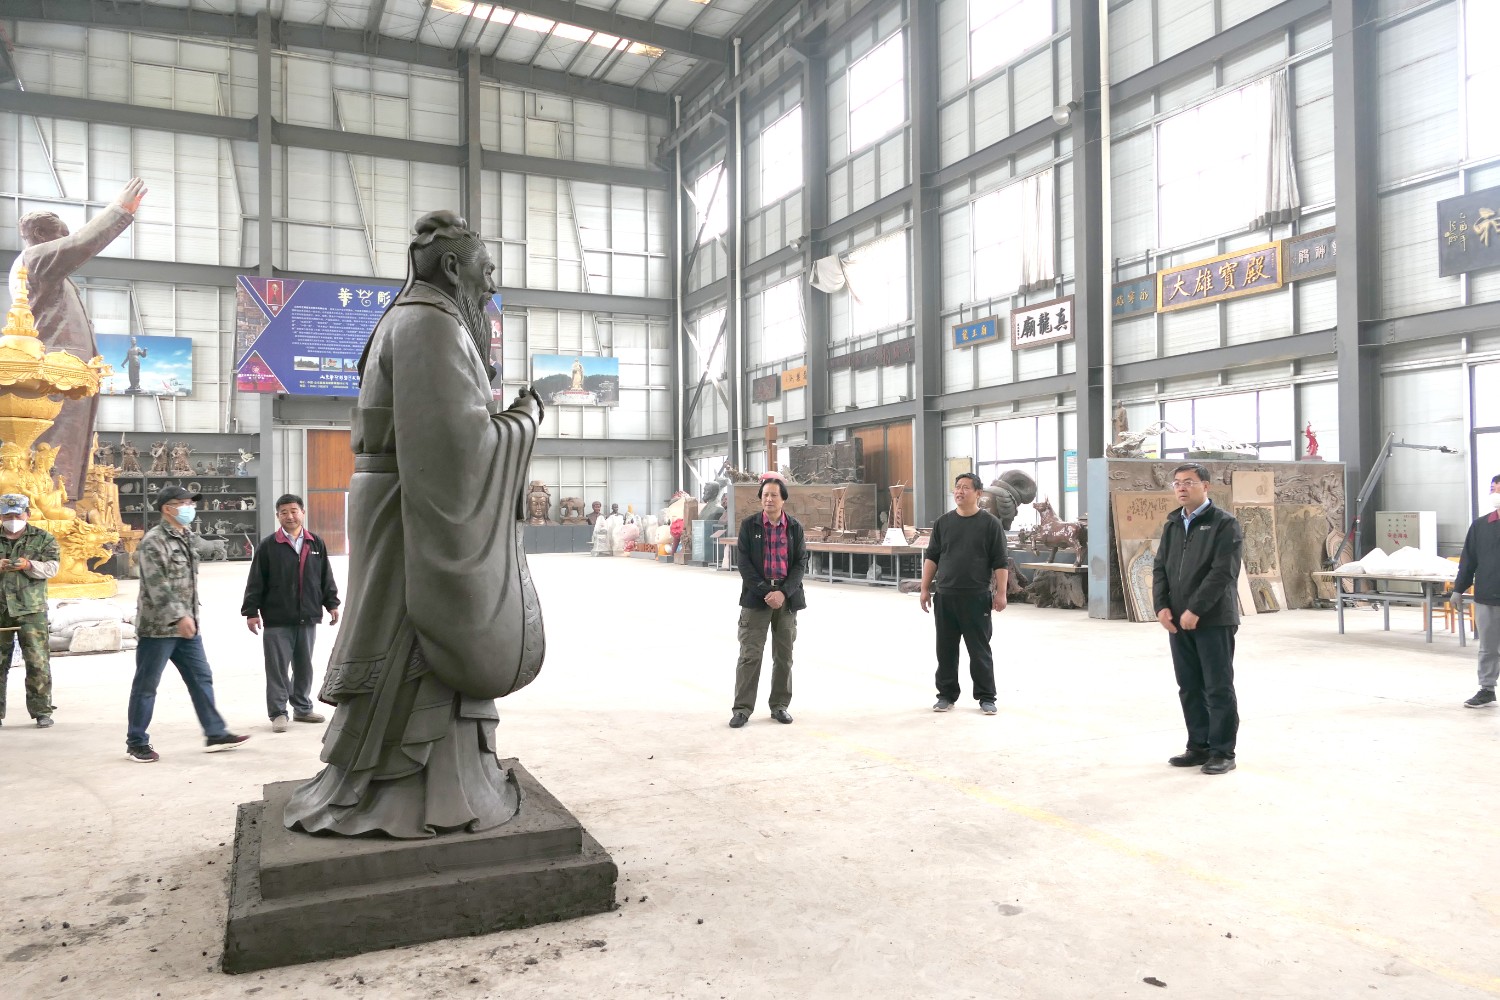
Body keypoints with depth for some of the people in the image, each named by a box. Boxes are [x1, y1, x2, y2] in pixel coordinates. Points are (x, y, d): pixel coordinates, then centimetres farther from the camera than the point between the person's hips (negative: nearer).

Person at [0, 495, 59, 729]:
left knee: (37, 661, -5)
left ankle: (42, 711, 2)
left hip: (31, 610, -2)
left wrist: (29, 565, -22)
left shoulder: (43, 539, 8)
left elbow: (51, 568, -3)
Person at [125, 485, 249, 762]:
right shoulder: (153, 541, -14)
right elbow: (157, 586, -22)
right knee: (146, 685, 3)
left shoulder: (185, 539, 14)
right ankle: (136, 744, 14)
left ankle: (216, 734, 15)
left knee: (201, 678, 9)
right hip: (157, 626, -9)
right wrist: (179, 616, -26)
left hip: (186, 625, 9)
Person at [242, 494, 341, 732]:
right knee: (277, 668, 0)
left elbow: (326, 578, 13)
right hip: (276, 619, -3)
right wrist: (251, 611, -5)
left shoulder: (316, 544, 7)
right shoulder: (268, 545, -2)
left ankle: (303, 708, 26)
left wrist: (331, 604, 10)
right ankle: (278, 713, 9)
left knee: (304, 666, 13)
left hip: (308, 617, 3)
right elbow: (255, 581, -2)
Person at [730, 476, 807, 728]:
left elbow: (801, 563, 1)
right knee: (750, 654, -4)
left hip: (787, 597, 2)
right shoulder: (749, 525, 0)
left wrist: (783, 593, -11)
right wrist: (765, 592, -12)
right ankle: (742, 708, 2)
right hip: (756, 597, -2)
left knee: (784, 655, 7)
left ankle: (780, 706, 18)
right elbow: (744, 562, -4)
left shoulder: (795, 527, 4)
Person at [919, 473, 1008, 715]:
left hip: (977, 597, -3)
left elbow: (1000, 563, -2)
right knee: (945, 649, 9)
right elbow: (931, 557, 10)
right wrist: (925, 589, 5)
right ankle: (946, 695, 20)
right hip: (945, 596, 3)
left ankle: (986, 697, 13)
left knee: (980, 650, 3)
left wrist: (1000, 593, -8)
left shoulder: (990, 524, -1)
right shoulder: (942, 522, 7)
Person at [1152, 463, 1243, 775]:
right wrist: (1162, 606, -3)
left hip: (1214, 619, -6)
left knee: (1218, 689, 1)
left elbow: (1223, 572, -15)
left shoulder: (1225, 523, -6)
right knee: (1189, 688, 11)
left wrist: (1195, 609, -19)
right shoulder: (1172, 524, 15)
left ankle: (1222, 752, 9)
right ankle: (1199, 746, 21)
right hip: (1178, 620, 6)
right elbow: (1160, 568, 12)